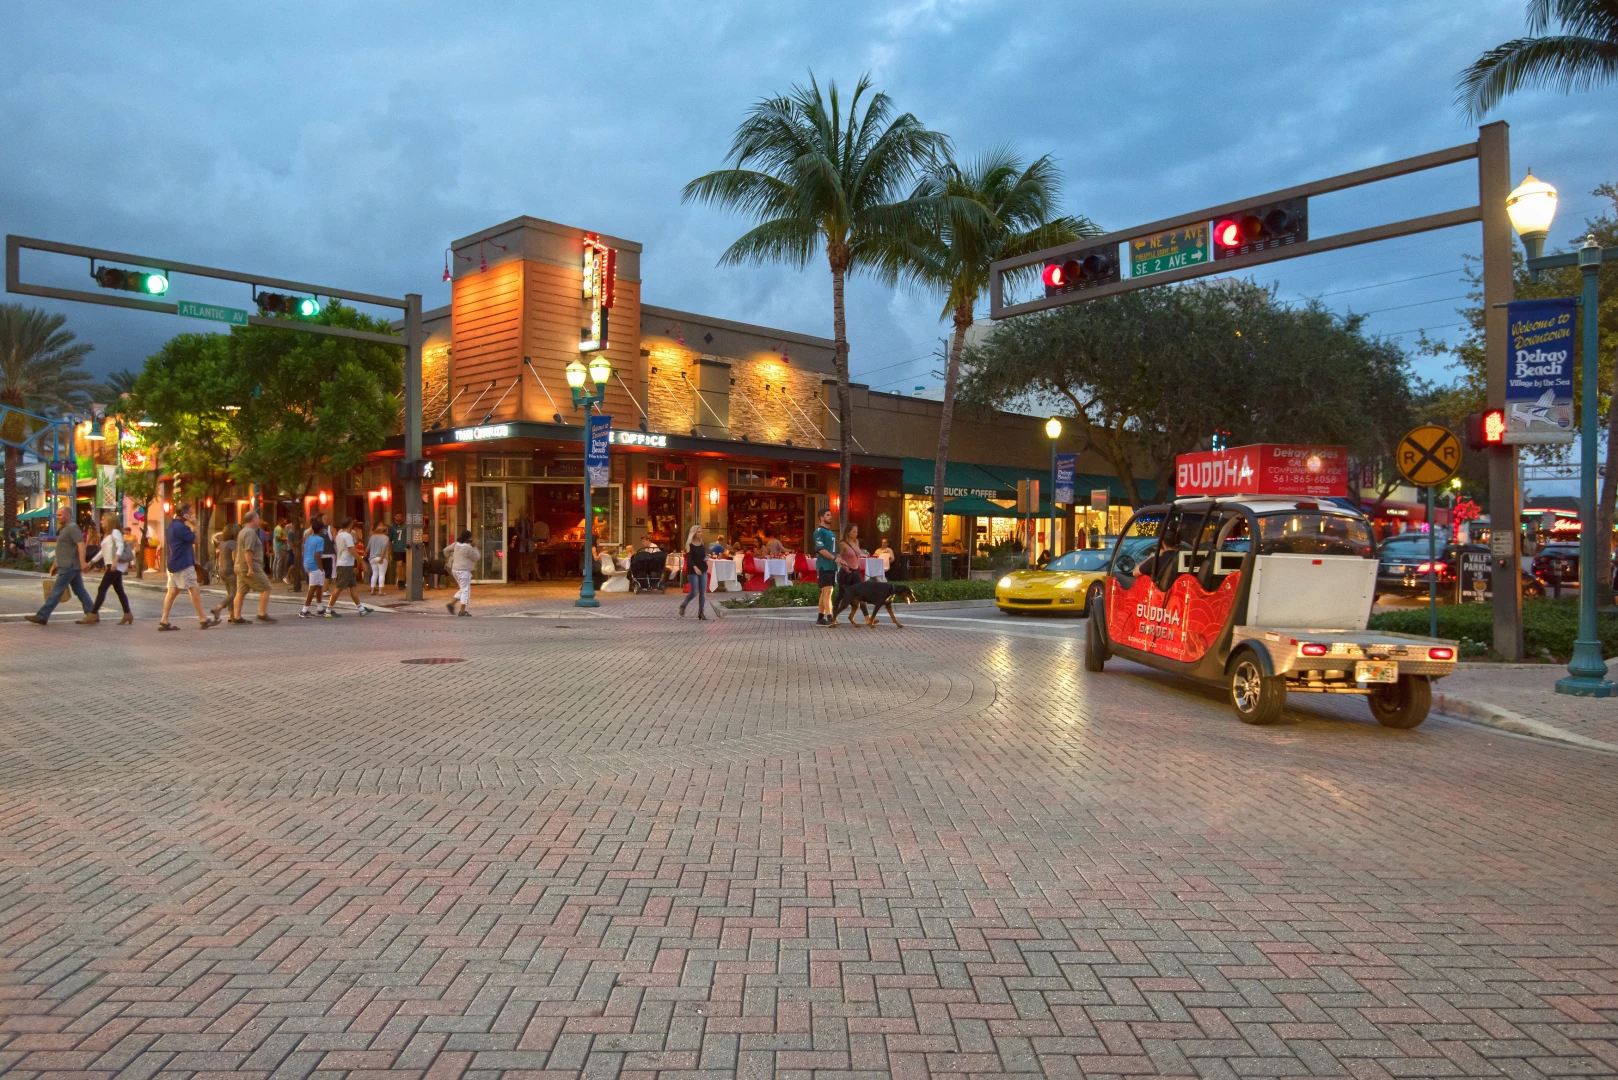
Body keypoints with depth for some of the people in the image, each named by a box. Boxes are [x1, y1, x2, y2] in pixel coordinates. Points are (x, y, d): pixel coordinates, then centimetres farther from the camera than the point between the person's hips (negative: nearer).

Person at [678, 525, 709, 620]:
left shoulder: (702, 544, 11)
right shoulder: (689, 545, -8)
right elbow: (689, 558, -17)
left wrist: (706, 559, -3)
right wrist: (695, 567, -34)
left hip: (703, 570, 6)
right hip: (693, 571, -5)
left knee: (703, 592, 1)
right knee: (694, 592, -6)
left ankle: (701, 612, 9)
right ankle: (683, 605, 18)